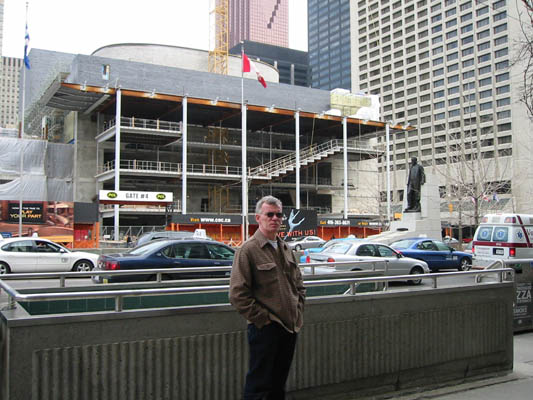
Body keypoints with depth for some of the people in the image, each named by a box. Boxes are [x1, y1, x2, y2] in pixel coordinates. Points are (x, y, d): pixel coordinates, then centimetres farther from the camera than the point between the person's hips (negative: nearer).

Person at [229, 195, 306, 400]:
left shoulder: (285, 248, 13)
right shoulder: (248, 249, -10)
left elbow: (299, 284, 22)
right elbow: (237, 294, -16)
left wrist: (298, 312, 10)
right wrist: (262, 318, -15)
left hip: (290, 327, 7)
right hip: (265, 329, -7)